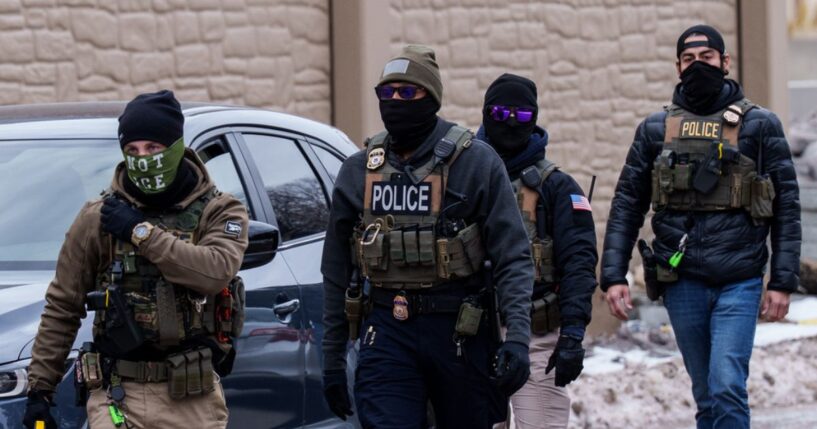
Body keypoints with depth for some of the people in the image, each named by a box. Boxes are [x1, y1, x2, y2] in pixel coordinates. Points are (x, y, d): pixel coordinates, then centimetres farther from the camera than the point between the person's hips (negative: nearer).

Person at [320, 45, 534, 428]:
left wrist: (518, 337, -19)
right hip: (386, 331, 2)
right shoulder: (358, 170, 8)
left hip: (459, 332, -2)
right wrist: (332, 359, 11)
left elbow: (512, 257, -7)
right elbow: (336, 270, 13)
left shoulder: (475, 162, -3)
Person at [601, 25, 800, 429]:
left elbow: (786, 208, 2)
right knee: (707, 395, 10)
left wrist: (783, 282, -5)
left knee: (727, 388, -15)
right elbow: (627, 205, 9)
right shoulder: (655, 129, 9)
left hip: (739, 282, -3)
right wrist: (613, 276, 0)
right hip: (682, 284, 3)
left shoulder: (759, 125, 3)